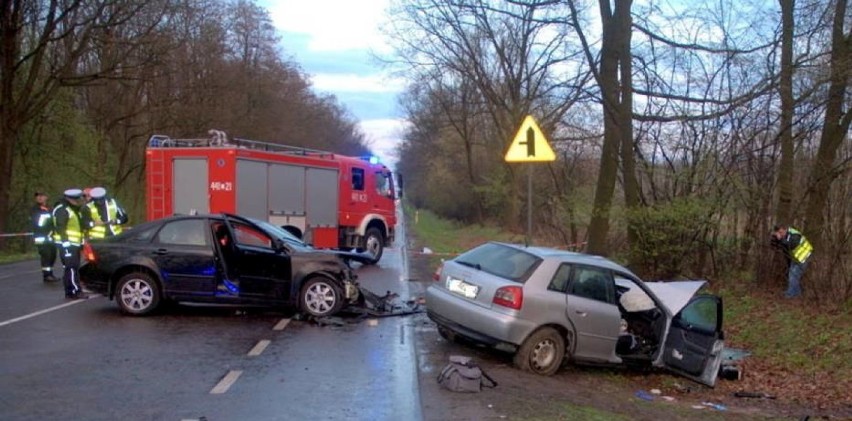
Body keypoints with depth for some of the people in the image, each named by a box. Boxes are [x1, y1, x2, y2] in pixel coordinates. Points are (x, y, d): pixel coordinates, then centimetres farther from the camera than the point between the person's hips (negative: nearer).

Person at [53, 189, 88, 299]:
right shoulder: (62, 210, -12)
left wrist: (81, 241, 24)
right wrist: (65, 241, -25)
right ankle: (76, 291, -15)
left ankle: (70, 292, 15)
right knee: (72, 268, -13)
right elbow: (60, 227, -19)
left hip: (75, 244, 10)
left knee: (74, 268, 10)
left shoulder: (75, 210, 20)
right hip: (67, 244, -10)